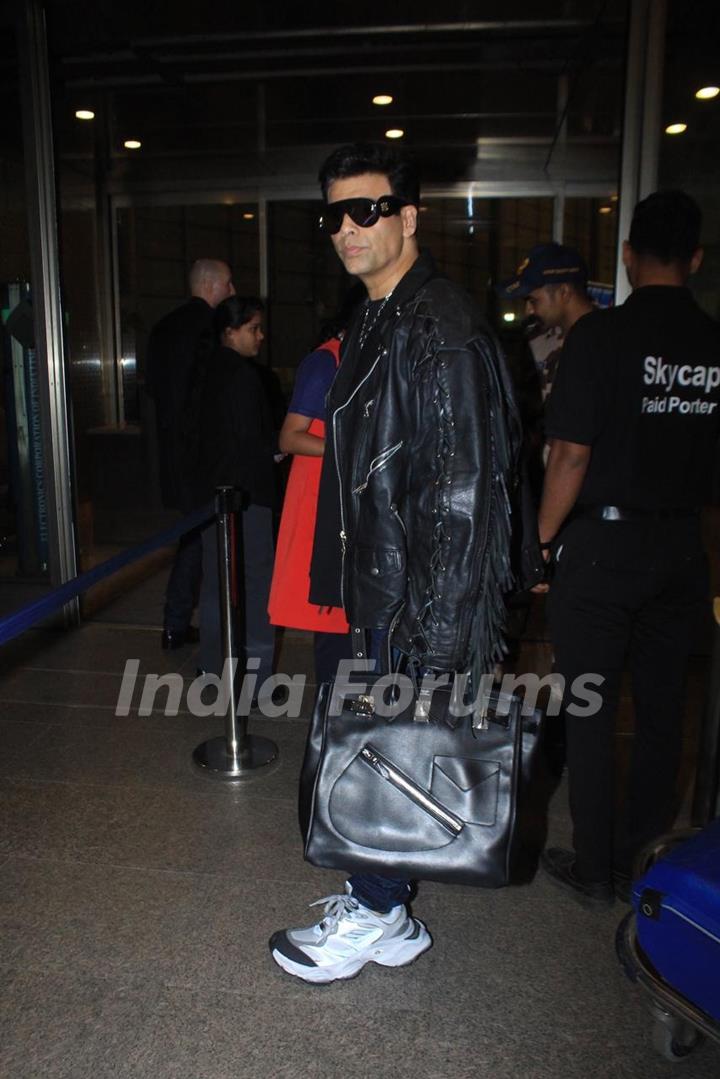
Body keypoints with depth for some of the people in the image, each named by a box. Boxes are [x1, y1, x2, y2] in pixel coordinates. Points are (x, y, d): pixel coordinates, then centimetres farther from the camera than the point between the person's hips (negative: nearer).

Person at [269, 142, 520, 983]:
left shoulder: (441, 331, -18)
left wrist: (436, 627, -22)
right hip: (381, 581, 10)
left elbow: (462, 489, -22)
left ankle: (374, 916, 26)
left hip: (422, 596, -10)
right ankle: (385, 907, 37)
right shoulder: (370, 323, 14)